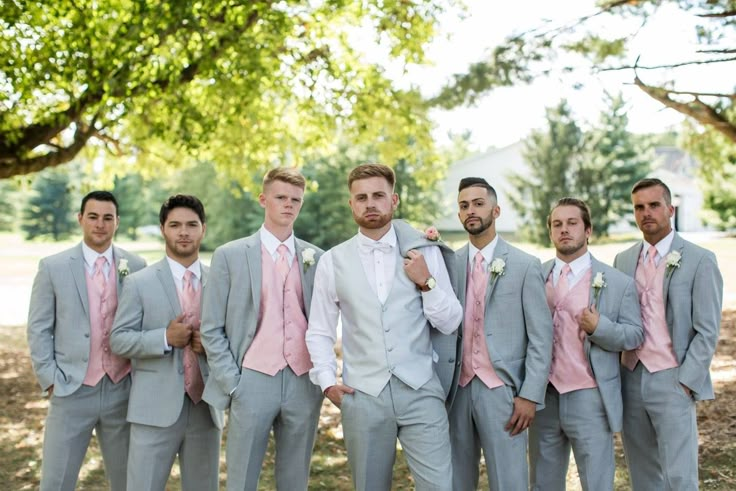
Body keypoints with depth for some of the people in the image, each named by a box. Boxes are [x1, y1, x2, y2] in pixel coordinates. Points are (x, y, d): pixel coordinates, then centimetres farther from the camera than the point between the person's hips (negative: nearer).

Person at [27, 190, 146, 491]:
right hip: (72, 392, -1)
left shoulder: (135, 266, 3)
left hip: (122, 391, 2)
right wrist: (50, 380, -5)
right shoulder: (53, 267, -1)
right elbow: (38, 329, 1)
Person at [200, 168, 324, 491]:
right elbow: (211, 329, 1)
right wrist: (233, 383, -5)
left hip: (304, 383, 2)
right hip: (253, 382, -2)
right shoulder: (230, 255, 1)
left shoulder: (317, 257, 8)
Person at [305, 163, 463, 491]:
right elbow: (319, 332, 9)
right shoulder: (333, 260, 4)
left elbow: (450, 323, 3)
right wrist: (327, 381, -2)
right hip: (362, 394, 1)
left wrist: (426, 283, -9)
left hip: (419, 390, -1)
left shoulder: (425, 252, 3)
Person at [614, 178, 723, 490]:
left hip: (672, 382, -5)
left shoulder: (700, 261, -4)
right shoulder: (624, 260, 10)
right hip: (631, 380, 5)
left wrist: (685, 382, -12)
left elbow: (707, 332, -7)